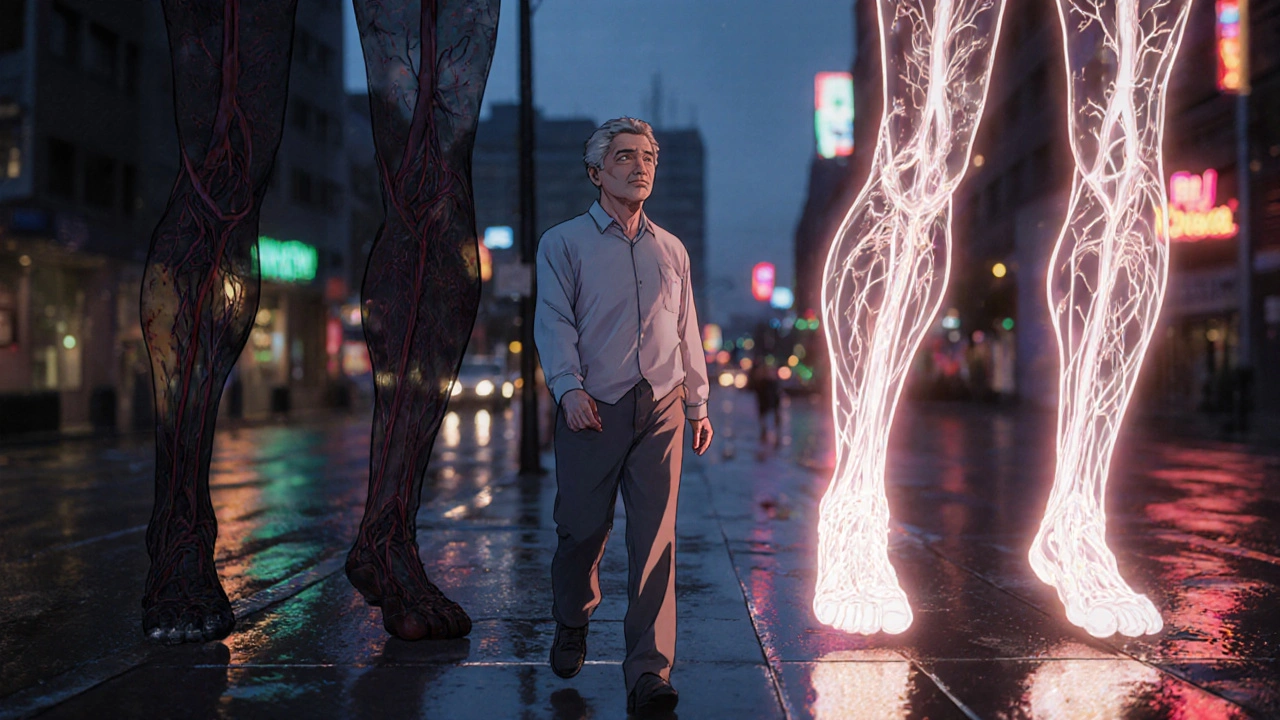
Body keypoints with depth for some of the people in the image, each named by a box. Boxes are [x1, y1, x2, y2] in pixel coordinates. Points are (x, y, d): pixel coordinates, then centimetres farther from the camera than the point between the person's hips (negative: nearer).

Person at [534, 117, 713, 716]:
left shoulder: (671, 250, 17)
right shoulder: (564, 244, 6)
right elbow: (553, 321, -4)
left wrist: (698, 405, 18)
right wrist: (569, 387, -18)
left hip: (661, 412, 2)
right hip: (593, 411, -2)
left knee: (655, 540, -5)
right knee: (582, 530, 6)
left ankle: (648, 672, -4)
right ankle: (572, 626, 34)